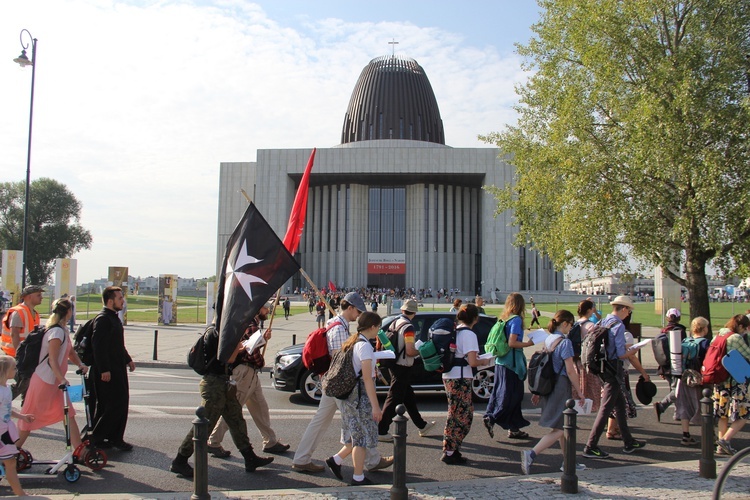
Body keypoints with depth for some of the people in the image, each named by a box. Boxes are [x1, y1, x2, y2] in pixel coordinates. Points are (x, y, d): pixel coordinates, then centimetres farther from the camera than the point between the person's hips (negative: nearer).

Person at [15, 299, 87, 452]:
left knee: (69, 415, 6)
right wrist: (62, 379, -30)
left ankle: (79, 450, 8)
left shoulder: (63, 330, 9)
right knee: (31, 416, 6)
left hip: (55, 381, 9)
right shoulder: (57, 332, -20)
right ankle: (15, 448, 21)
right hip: (44, 381, -9)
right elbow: (53, 360, -25)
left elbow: (70, 351, 19)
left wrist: (80, 364, 5)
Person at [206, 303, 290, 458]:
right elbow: (253, 352, -21)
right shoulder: (252, 326, -18)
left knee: (260, 408, 13)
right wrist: (261, 363, -3)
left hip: (251, 373, 10)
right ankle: (214, 443, 8)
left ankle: (270, 442, 20)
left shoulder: (251, 323, 14)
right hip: (246, 371, -10)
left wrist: (263, 338, 8)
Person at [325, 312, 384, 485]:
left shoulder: (352, 342, 10)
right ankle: (358, 478, 10)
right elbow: (367, 378, -21)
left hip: (350, 393, 9)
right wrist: (375, 406, -21)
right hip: (361, 395, -9)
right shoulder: (364, 346, -17)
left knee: (357, 435, 19)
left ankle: (336, 460, 19)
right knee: (362, 437, 2)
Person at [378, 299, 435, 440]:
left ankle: (422, 425, 33)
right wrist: (420, 351, -5)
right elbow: (410, 351, -23)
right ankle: (381, 431, 2)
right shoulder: (408, 327, -18)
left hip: (394, 365, 9)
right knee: (394, 399, -2)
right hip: (402, 367, -9)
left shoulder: (394, 323, 6)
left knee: (409, 396, 19)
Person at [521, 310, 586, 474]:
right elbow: (570, 371, -17)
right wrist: (579, 392, -8)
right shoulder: (565, 342, -14)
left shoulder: (547, 340, 9)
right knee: (559, 428, -5)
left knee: (563, 426, 18)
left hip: (548, 386, 9)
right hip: (561, 387, -9)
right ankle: (531, 454, -16)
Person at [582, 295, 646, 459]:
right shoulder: (618, 326, -16)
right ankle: (590, 447, -3)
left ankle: (628, 442, 32)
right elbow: (621, 354, -18)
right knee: (606, 408, -5)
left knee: (620, 404, 20)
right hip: (613, 369, -9)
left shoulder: (603, 322, 9)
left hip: (603, 367, 9)